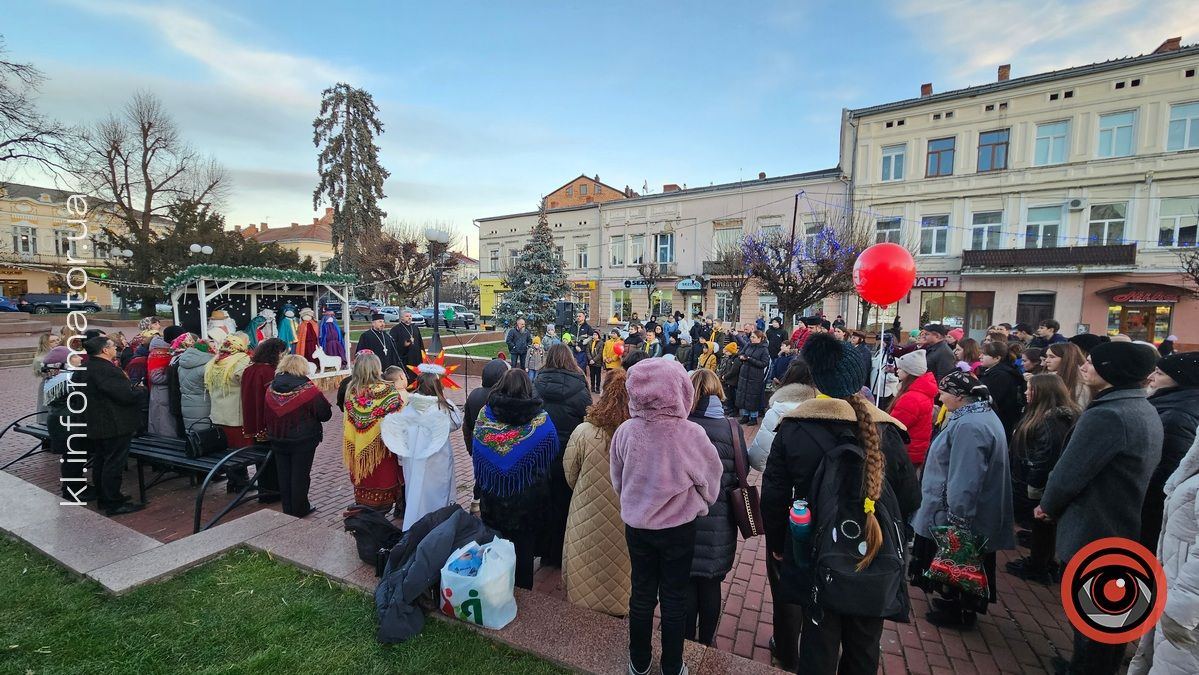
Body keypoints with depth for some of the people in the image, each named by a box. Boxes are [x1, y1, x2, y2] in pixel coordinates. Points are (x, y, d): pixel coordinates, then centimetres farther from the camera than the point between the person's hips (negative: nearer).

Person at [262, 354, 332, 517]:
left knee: (283, 474, 16)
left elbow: (265, 416, 8)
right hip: (303, 440, -5)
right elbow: (325, 414, -13)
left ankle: (287, 510, 28)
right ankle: (299, 510, 17)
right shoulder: (308, 389, -17)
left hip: (277, 440, 5)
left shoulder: (270, 389, -1)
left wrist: (269, 433, 21)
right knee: (300, 475, 6)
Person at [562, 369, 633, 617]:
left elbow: (570, 474, -6)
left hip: (589, 515, 0)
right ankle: (619, 604, 44)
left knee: (589, 560, 23)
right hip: (628, 517, 1)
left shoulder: (583, 432, -22)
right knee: (621, 560, 24)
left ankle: (583, 600, 44)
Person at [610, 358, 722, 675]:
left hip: (636, 526, 2)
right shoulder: (691, 434, -25)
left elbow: (617, 482, -3)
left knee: (641, 593, 20)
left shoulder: (625, 432, -19)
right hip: (679, 528, -2)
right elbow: (711, 482, -8)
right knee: (674, 597, 18)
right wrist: (697, 505, 13)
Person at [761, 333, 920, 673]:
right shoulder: (887, 430, -10)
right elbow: (910, 498, -2)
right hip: (875, 560, 2)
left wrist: (777, 544, 4)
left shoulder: (793, 428, -15)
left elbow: (773, 495, -12)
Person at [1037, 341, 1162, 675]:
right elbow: (1125, 470, 12)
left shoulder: (1106, 415, -27)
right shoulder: (1146, 411, 5)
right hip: (1126, 528, 9)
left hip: (1092, 532, -9)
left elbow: (1069, 472, -23)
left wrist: (1048, 506, -4)